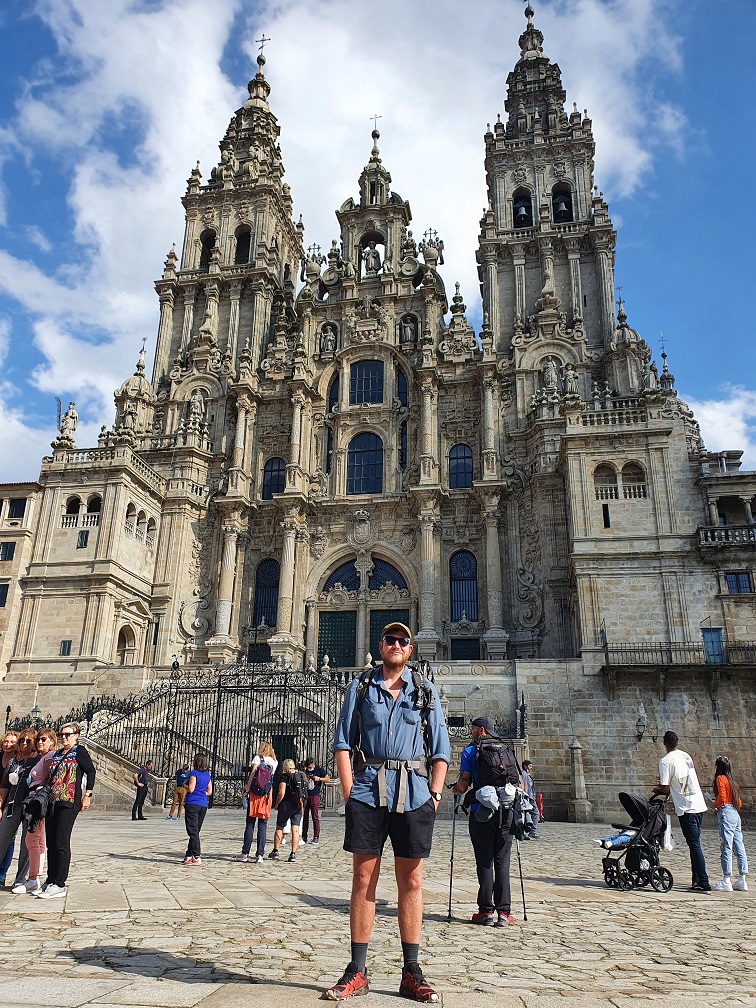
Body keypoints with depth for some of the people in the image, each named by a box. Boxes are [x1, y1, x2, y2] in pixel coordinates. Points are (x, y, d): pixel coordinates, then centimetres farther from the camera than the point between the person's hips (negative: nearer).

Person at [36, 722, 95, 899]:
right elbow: (51, 776, 23)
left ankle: (59, 885, -3)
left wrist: (87, 795, -12)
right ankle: (50, 881, 19)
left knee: (61, 843, -7)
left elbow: (91, 771, -7)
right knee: (51, 843, 10)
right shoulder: (57, 754, 17)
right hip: (52, 802, 7)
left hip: (69, 802, -7)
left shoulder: (79, 751, -3)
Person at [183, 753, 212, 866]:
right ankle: (189, 855, 23)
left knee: (193, 831, -8)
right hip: (203, 805, 7)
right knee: (195, 831, 15)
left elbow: (190, 789, -15)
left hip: (192, 804, -7)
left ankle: (197, 857, -15)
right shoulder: (208, 775, 11)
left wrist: (185, 785, 3)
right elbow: (209, 792, 13)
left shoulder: (194, 773, -9)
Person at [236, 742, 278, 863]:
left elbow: (252, 775, -7)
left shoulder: (258, 758, 2)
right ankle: (259, 855, 0)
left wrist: (247, 789, -5)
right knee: (263, 825, 4)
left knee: (250, 824, 3)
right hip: (267, 795, 2)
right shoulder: (274, 762, 11)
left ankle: (245, 853, 6)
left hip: (255, 793, -2)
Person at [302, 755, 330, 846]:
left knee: (315, 817, -3)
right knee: (304, 817, 6)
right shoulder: (304, 770, 9)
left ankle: (316, 837, 2)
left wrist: (319, 779, -12)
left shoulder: (319, 769, -1)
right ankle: (304, 837, 13)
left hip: (314, 796, -4)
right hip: (304, 796, 4)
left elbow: (328, 779, 3)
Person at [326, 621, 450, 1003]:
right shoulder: (361, 686, 9)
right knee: (363, 879, 4)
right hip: (368, 792, -1)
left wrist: (435, 793, -1)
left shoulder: (426, 690, 11)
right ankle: (356, 971, 16)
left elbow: (441, 750, 10)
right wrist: (349, 791, -4)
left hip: (413, 795, 1)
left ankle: (411, 973, 18)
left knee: (411, 882, 7)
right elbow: (343, 742, 5)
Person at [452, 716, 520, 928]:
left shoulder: (470, 751, 1)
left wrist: (457, 790, 15)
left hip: (481, 813, -3)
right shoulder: (507, 751, 13)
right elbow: (519, 783, 13)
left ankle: (486, 911, 4)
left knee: (485, 862, 3)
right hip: (506, 813, 3)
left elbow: (463, 784, -6)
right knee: (502, 862, 7)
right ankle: (504, 912, 5)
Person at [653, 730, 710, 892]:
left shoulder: (665, 761, -11)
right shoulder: (686, 756, 12)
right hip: (700, 805, 7)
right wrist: (666, 782, 33)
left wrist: (657, 790, 11)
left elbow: (665, 789, -10)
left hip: (686, 809, -7)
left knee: (694, 845, -4)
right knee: (695, 844, 13)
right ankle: (696, 879, 17)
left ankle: (704, 883, -5)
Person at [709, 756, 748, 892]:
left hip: (726, 813, -9)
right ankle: (742, 881, 10)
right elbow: (739, 803, 19)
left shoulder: (720, 778, -4)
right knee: (739, 849, 7)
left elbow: (722, 798, -16)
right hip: (735, 814, 9)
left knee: (726, 847, -9)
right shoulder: (731, 780, 19)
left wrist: (714, 805, 2)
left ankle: (726, 881, -10)